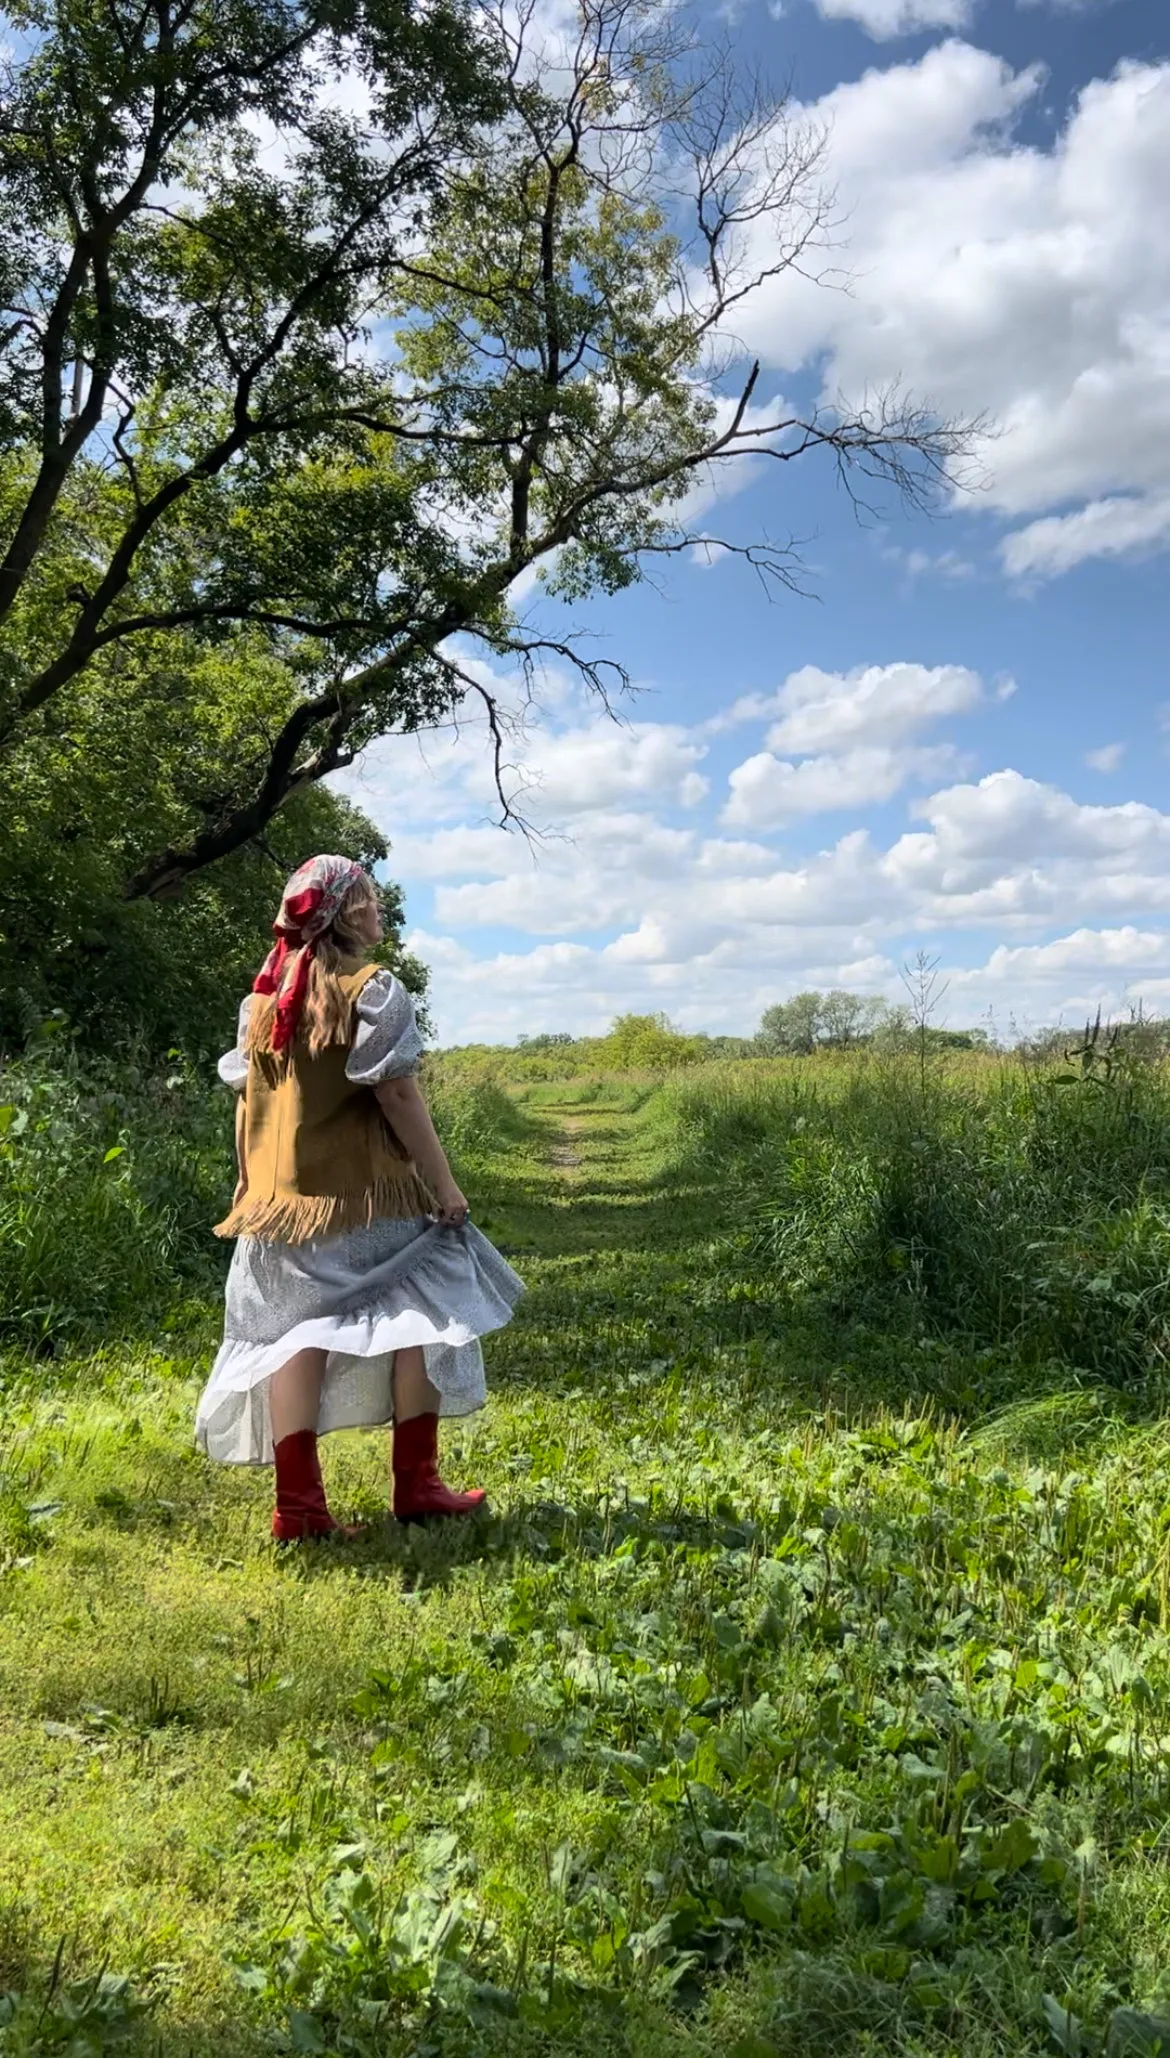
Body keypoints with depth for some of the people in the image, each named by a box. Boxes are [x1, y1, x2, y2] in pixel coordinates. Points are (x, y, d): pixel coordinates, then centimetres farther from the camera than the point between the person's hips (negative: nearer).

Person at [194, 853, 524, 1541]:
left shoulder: (264, 996, 10)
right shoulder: (372, 990, -9)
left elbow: (247, 1096, 13)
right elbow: (397, 1094, -14)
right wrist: (443, 1182, -9)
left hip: (281, 1197, 6)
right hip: (367, 1195, -6)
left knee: (294, 1334, 7)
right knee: (420, 1316, 8)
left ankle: (298, 1504, 8)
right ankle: (416, 1484, 11)